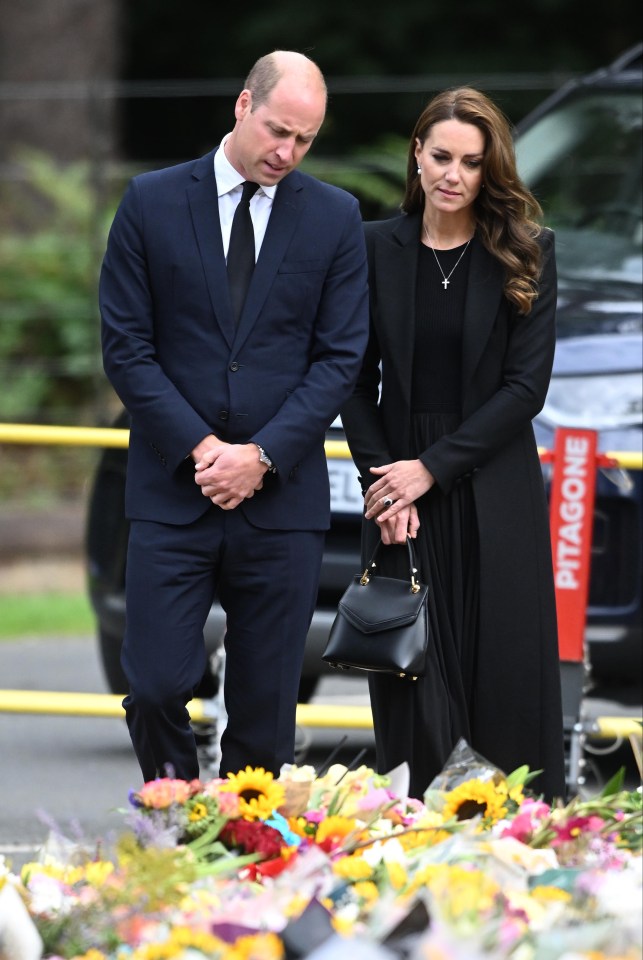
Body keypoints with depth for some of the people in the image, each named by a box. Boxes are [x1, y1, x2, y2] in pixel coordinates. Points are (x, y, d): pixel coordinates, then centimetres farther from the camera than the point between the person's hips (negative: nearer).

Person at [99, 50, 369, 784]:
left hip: (280, 495, 1)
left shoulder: (334, 218, 5)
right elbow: (126, 346, 0)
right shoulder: (151, 203, 2)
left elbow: (339, 356, 1)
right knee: (156, 685, -7)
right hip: (172, 489, -1)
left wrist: (262, 456, -10)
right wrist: (201, 447, -10)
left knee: (265, 709, 2)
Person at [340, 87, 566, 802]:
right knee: (413, 682, 1)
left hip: (491, 493, -1)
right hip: (399, 495, 1)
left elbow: (526, 384, -6)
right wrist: (381, 474, -8)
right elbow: (357, 380, 6)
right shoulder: (377, 249, 4)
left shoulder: (526, 254, -1)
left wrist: (432, 467, -11)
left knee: (510, 683, -1)